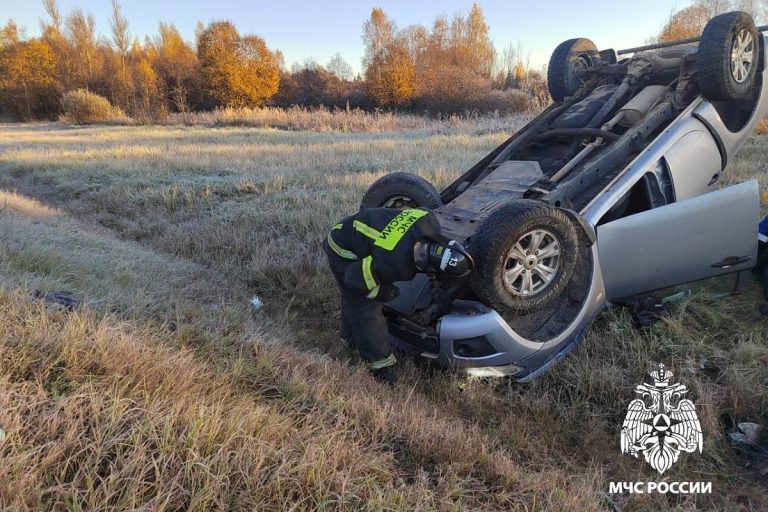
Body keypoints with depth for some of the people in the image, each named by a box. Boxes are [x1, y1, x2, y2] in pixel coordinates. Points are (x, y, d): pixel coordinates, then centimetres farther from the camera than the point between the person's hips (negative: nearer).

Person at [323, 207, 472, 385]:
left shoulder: (429, 222, -23)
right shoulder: (396, 266, -40)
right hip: (344, 252, -8)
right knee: (367, 309, -1)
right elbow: (356, 280, -27)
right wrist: (384, 293, -11)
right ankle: (380, 364, 15)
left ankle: (352, 336, 50)